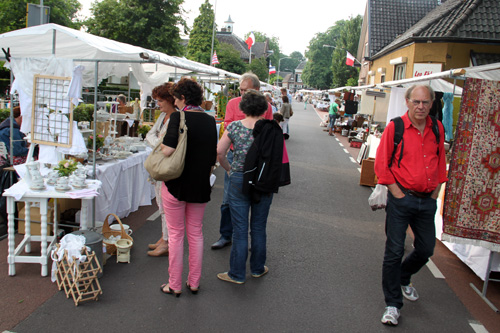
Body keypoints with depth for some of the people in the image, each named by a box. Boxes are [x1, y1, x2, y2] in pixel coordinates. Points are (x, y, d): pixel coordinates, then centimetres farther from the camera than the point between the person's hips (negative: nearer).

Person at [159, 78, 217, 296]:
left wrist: (160, 146, -2)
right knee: (196, 233, 15)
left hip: (176, 184, -4)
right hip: (200, 186, 5)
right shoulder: (210, 121, 3)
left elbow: (168, 150, -24)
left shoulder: (178, 117, -14)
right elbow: (213, 158, 8)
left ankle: (175, 285, 19)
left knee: (176, 234, 8)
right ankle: (194, 282, 25)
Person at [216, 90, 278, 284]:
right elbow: (278, 157, -8)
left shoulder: (234, 127, -6)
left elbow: (219, 153, -6)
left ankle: (237, 274, 17)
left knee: (240, 229, 7)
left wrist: (228, 168, 10)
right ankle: (258, 268, 30)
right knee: (259, 228, 15)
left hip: (239, 180, -1)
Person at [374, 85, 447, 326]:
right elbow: (381, 164, -8)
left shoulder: (437, 129, 6)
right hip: (401, 199, -5)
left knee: (426, 249, 15)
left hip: (427, 201, 5)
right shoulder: (395, 127, -9)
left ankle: (403, 278, 45)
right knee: (394, 252, 0)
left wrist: (435, 193, 9)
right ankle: (393, 305, 15)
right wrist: (397, 193, -10)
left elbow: (441, 162, 16)